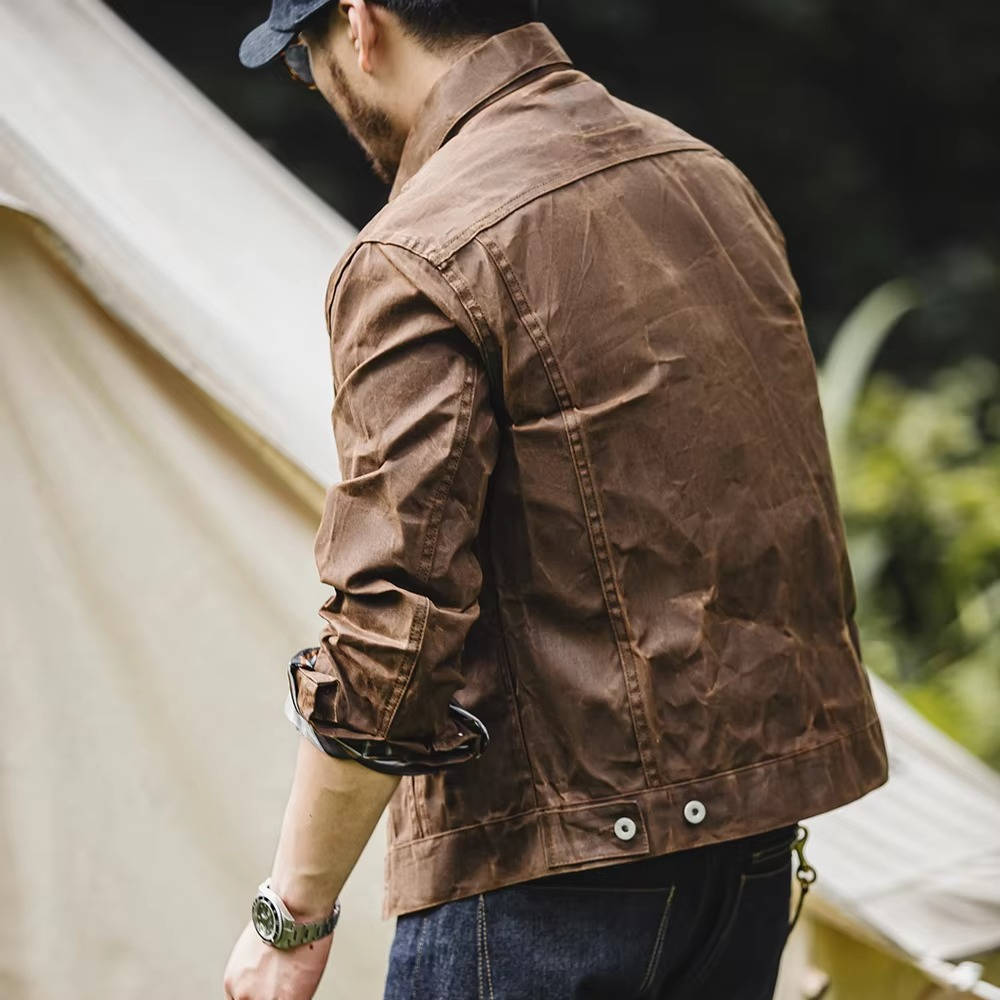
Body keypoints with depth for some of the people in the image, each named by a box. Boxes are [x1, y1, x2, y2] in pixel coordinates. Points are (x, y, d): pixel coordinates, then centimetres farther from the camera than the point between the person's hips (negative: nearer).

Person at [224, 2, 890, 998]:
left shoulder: (418, 261, -15)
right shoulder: (706, 176, 11)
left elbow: (392, 623, -18)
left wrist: (292, 912, -9)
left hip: (554, 845, -8)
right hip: (759, 822, 8)